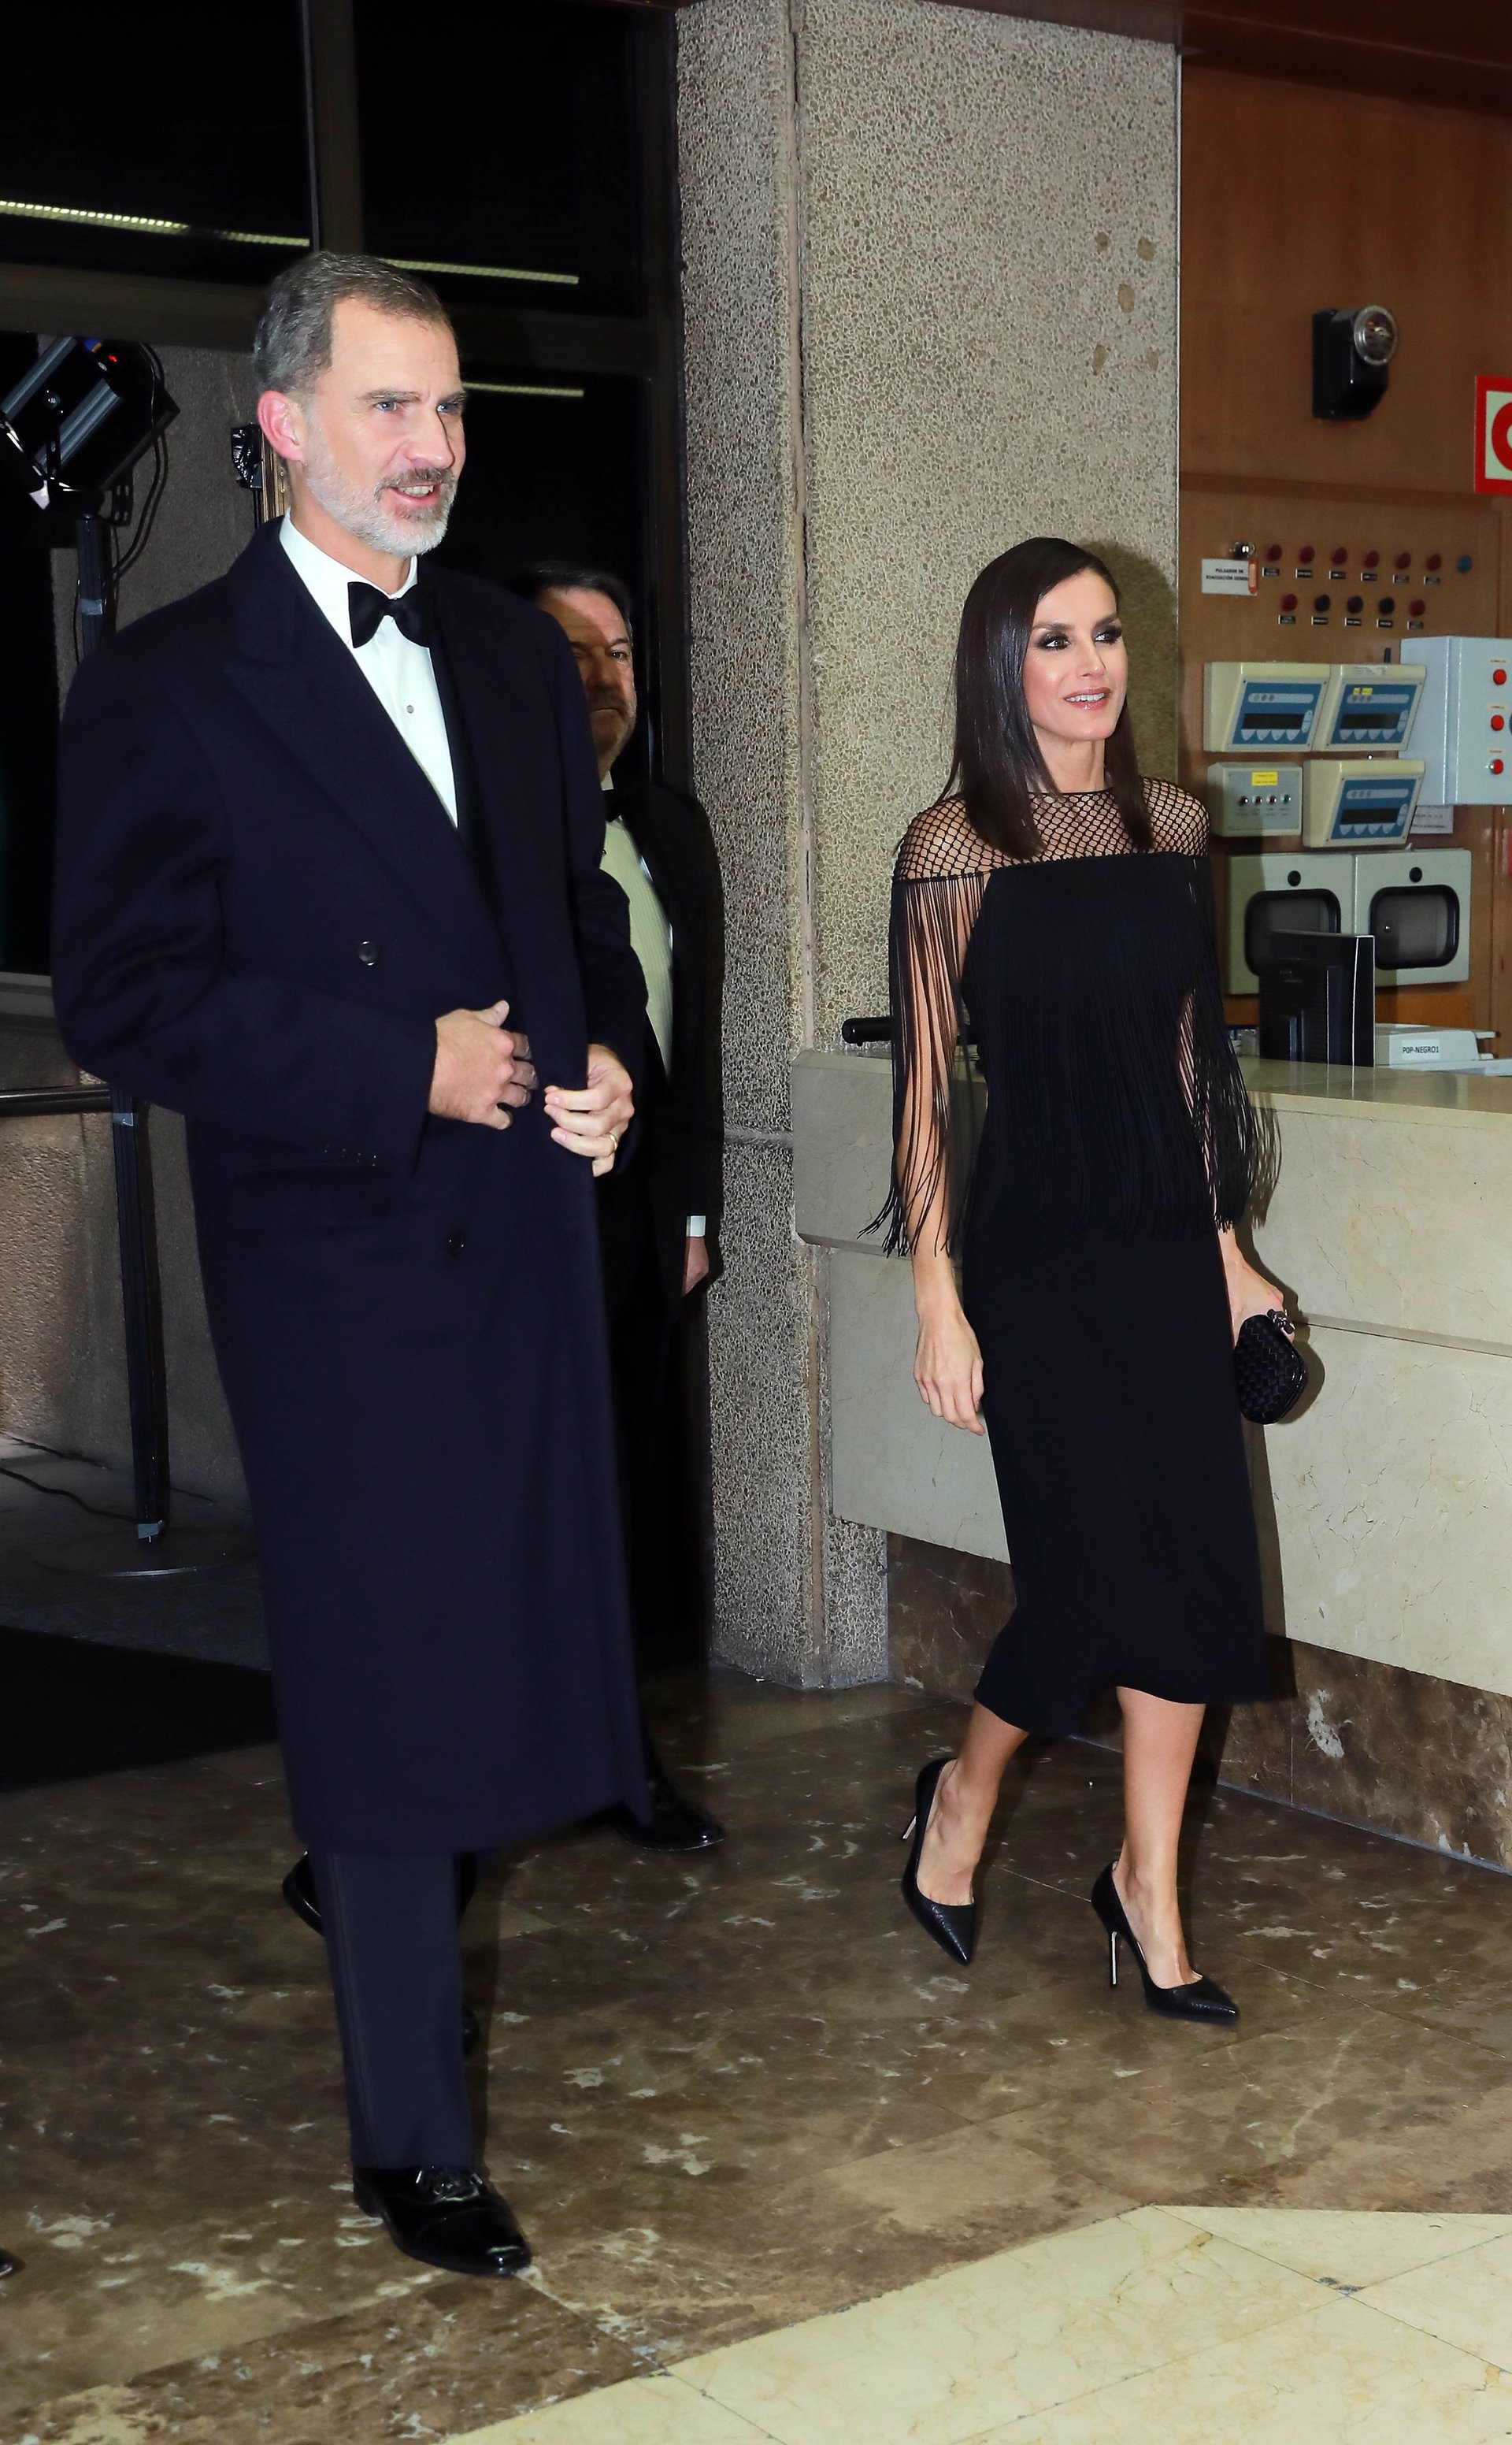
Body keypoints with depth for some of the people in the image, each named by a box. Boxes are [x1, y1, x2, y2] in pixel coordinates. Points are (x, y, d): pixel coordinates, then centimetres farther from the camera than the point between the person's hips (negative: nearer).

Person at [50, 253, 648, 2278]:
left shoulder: (517, 656, 11)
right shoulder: (168, 687, -8)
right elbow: (125, 1004, -14)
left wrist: (610, 1063, -1)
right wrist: (412, 1078, -18)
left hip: (527, 1224, 6)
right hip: (340, 1261, -5)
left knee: (486, 1638, 13)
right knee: (384, 1675, 2)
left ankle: (368, 1867, 41)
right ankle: (412, 2146, 16)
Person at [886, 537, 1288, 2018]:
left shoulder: (1170, 827, 7)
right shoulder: (955, 847, -8)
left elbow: (1187, 1051, 13)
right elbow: (925, 1081, -8)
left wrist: (1227, 1247, 13)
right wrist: (938, 1299, -11)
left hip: (1167, 1243, 5)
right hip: (1037, 1246, -5)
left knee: (1196, 1572, 3)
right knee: (1097, 1572, -2)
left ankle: (1148, 1887, 20)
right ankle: (961, 1795, 28)